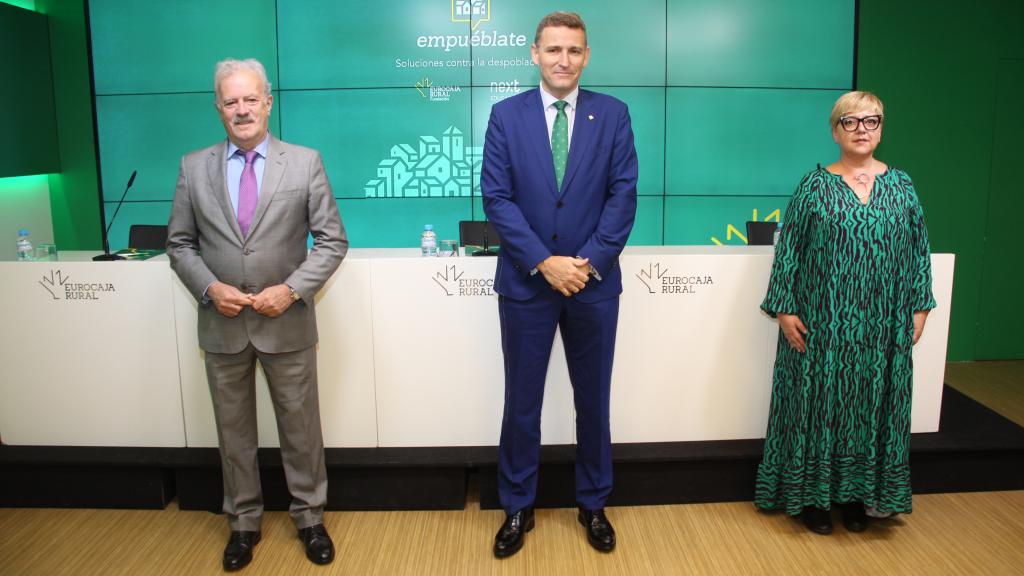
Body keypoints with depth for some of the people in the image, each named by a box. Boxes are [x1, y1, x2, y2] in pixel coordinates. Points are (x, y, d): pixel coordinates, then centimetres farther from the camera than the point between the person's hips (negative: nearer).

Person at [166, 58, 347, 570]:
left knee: (300, 427, 10)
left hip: (287, 323, -2)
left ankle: (309, 518, 29)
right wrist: (209, 288, -10)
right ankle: (243, 522, 32)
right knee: (234, 431, 14)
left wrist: (292, 288, -15)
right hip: (222, 325, 2)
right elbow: (180, 243, 6)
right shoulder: (194, 168, 3)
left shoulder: (305, 163, -3)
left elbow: (332, 240, -4)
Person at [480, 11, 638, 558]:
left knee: (593, 400, 13)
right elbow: (496, 196, -6)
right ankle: (517, 508, 27)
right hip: (525, 283, 0)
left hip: (594, 284, 1)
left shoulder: (613, 114, 3)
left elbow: (624, 193, -2)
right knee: (521, 402, 9)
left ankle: (593, 504, 31)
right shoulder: (506, 115, 1)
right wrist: (544, 262, -14)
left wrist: (590, 261, -13)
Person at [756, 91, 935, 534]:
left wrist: (920, 307, 6)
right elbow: (788, 250, -3)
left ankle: (857, 494, 26)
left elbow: (919, 249, 10)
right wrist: (783, 308, -9)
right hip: (823, 323, -3)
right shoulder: (814, 186, -2)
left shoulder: (901, 185, 6)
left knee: (871, 403, 10)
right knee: (819, 401, 4)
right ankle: (813, 493, 19)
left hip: (883, 325, 3)